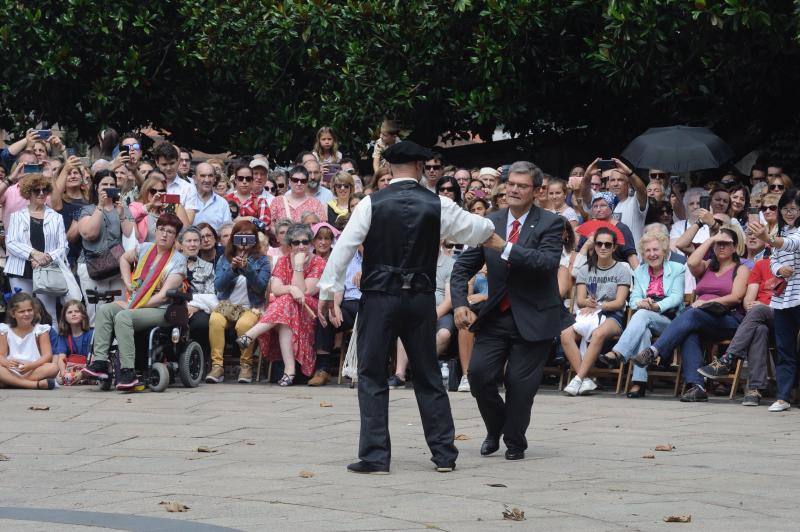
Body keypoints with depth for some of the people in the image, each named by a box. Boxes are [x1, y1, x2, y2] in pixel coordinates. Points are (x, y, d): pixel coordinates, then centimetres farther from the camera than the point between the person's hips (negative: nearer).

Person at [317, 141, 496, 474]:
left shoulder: (371, 204, -5)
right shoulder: (438, 206, 1)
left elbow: (343, 248, -6)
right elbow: (479, 230, 15)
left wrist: (327, 293, 2)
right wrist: (496, 239, 38)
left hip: (379, 297, -2)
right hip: (421, 299, 2)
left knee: (372, 376, 4)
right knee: (428, 375, 13)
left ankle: (375, 456, -2)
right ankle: (444, 453, 15)